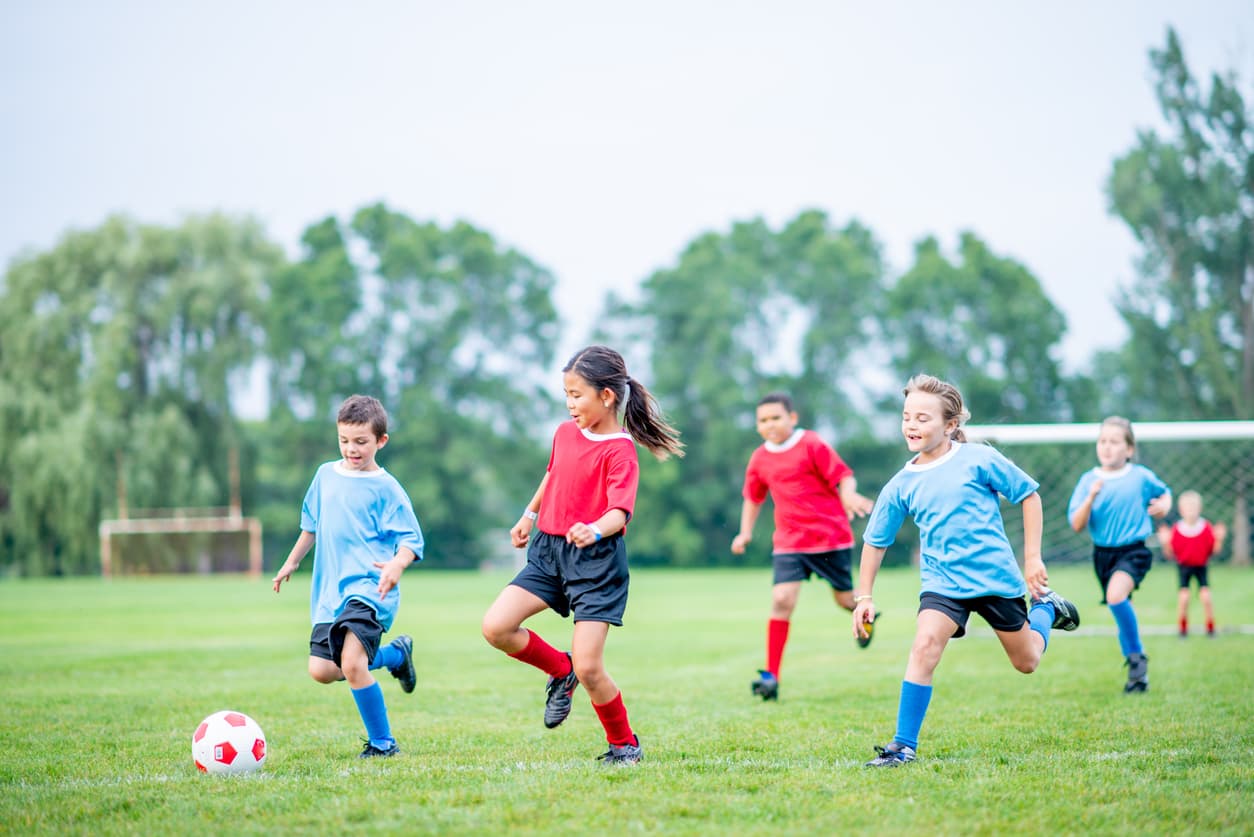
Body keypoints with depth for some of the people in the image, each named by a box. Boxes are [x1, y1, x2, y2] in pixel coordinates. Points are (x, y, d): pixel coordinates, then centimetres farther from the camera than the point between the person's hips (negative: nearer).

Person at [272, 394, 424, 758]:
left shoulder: (386, 488, -6)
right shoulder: (326, 475, 12)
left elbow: (411, 538, -10)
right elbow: (312, 523, 28)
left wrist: (397, 565, -30)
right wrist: (291, 562, 33)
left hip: (370, 588, -7)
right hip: (329, 591, 7)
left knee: (352, 664, -24)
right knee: (321, 670, 0)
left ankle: (382, 743, -7)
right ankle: (394, 654, 24)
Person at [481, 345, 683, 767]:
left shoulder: (619, 451, -13)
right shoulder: (565, 432, 9)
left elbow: (620, 511, -24)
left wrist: (595, 530, -44)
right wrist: (528, 515, 36)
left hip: (596, 560, -7)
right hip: (548, 549, 7)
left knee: (588, 668, -10)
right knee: (495, 627, -11)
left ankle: (623, 744, 14)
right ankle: (560, 670, 16)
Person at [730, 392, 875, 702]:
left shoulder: (812, 445, -9)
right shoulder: (760, 459, 6)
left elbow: (843, 476, -12)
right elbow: (753, 498, 20)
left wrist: (848, 495, -33)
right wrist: (745, 531, 10)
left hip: (831, 536, -3)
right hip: (789, 542, 3)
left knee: (845, 599, 7)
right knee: (781, 600, -14)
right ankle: (771, 676, -13)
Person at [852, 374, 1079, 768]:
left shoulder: (978, 459, -10)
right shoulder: (901, 486, -2)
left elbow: (1029, 493, 0)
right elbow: (875, 541, 10)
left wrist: (1032, 558, -2)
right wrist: (864, 596, 7)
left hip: (996, 575, -1)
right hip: (943, 582, 1)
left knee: (1027, 663, 14)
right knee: (924, 645, -25)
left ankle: (1046, 608, 47)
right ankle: (904, 746, -19)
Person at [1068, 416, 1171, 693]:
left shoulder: (1141, 477, -4)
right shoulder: (1089, 480, -2)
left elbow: (1164, 492, 18)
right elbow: (1077, 525, -7)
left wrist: (1165, 504, -5)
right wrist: (1091, 497, -21)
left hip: (1133, 551, -3)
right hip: (1103, 553, 3)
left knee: (1116, 596, -29)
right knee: (1121, 609, 11)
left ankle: (1137, 655, -12)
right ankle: (1138, 670, 29)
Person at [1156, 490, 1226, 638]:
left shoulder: (1206, 528, -6)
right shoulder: (1176, 529, -8)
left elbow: (1215, 550, -1)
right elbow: (1170, 554, -3)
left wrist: (1219, 538, -17)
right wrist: (1165, 542, -20)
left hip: (1201, 566, 0)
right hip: (1184, 566, 0)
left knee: (1205, 596, -11)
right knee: (1183, 596, -13)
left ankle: (1210, 626, 8)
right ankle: (1183, 627, 8)